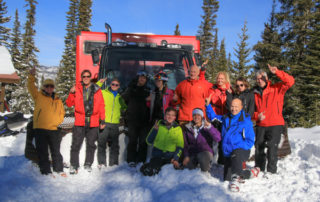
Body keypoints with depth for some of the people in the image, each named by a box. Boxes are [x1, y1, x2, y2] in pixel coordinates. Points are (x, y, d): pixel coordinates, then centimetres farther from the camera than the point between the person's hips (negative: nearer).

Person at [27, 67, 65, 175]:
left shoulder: (58, 100, 12)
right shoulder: (38, 96, 5)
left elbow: (62, 113, 15)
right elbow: (31, 87, -7)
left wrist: (58, 121, -2)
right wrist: (31, 76, -21)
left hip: (54, 129, 2)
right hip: (40, 129, -2)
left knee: (56, 151, 11)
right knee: (42, 152, 4)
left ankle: (59, 169, 24)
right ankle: (46, 171, 15)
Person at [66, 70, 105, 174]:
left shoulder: (97, 90, 8)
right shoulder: (77, 88, 5)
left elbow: (101, 106, 9)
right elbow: (69, 104, 6)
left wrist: (102, 120, 5)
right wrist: (71, 93, -11)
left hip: (93, 122, 1)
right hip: (80, 122, -1)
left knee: (91, 144, 9)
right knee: (76, 144, -1)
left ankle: (88, 164, 22)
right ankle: (74, 165, 9)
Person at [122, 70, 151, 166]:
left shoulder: (147, 90, 15)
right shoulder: (131, 89, 10)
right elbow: (123, 100, 11)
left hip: (144, 120, 2)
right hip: (133, 119, -2)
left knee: (143, 141, 1)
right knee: (133, 140, -4)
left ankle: (141, 160, 9)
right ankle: (131, 160, 2)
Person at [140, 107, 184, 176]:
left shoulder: (178, 128, 7)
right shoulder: (159, 125, 6)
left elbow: (180, 146, 6)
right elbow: (149, 141, 4)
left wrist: (176, 159, -10)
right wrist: (154, 130, -11)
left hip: (170, 157, 1)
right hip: (157, 155, 0)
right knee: (150, 172, -24)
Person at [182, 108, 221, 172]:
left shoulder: (206, 127, -1)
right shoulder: (188, 128, 8)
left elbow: (218, 138, -17)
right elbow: (185, 144, 12)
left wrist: (210, 127, -28)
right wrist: (186, 156, -1)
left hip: (205, 152, -3)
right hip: (192, 154, 3)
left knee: (204, 157, -36)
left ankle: (205, 173, -4)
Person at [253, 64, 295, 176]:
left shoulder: (276, 88, 0)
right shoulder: (255, 93, 11)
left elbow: (290, 81, -15)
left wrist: (277, 72, -25)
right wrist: (257, 116, -6)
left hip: (275, 124, -4)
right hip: (260, 125, 4)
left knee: (272, 146, -10)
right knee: (258, 147, 8)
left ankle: (271, 170, 3)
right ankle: (259, 168, 25)